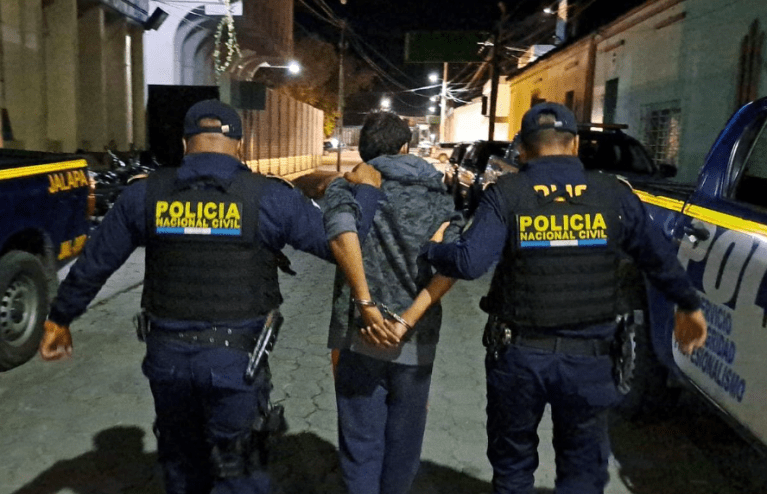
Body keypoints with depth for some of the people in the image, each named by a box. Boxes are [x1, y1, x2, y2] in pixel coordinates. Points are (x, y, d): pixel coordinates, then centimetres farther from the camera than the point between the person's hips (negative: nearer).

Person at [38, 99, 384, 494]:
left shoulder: (146, 194, -1)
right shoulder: (268, 197, -11)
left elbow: (92, 264, 8)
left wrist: (59, 318, 23)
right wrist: (365, 189, 9)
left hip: (167, 355, 3)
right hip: (236, 358, -3)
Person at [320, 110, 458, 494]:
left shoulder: (346, 187, -1)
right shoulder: (438, 194, 7)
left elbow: (342, 229, -23)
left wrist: (366, 303, -21)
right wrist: (413, 315, -5)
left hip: (360, 336, -2)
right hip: (418, 339, 2)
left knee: (361, 443, 12)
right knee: (404, 442, 20)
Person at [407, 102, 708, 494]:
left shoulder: (505, 195, -9)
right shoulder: (614, 195, -2)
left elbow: (468, 262, -19)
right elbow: (659, 259, 9)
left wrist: (429, 250, 1)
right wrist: (688, 305, 26)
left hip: (518, 355, 0)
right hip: (587, 358, 1)